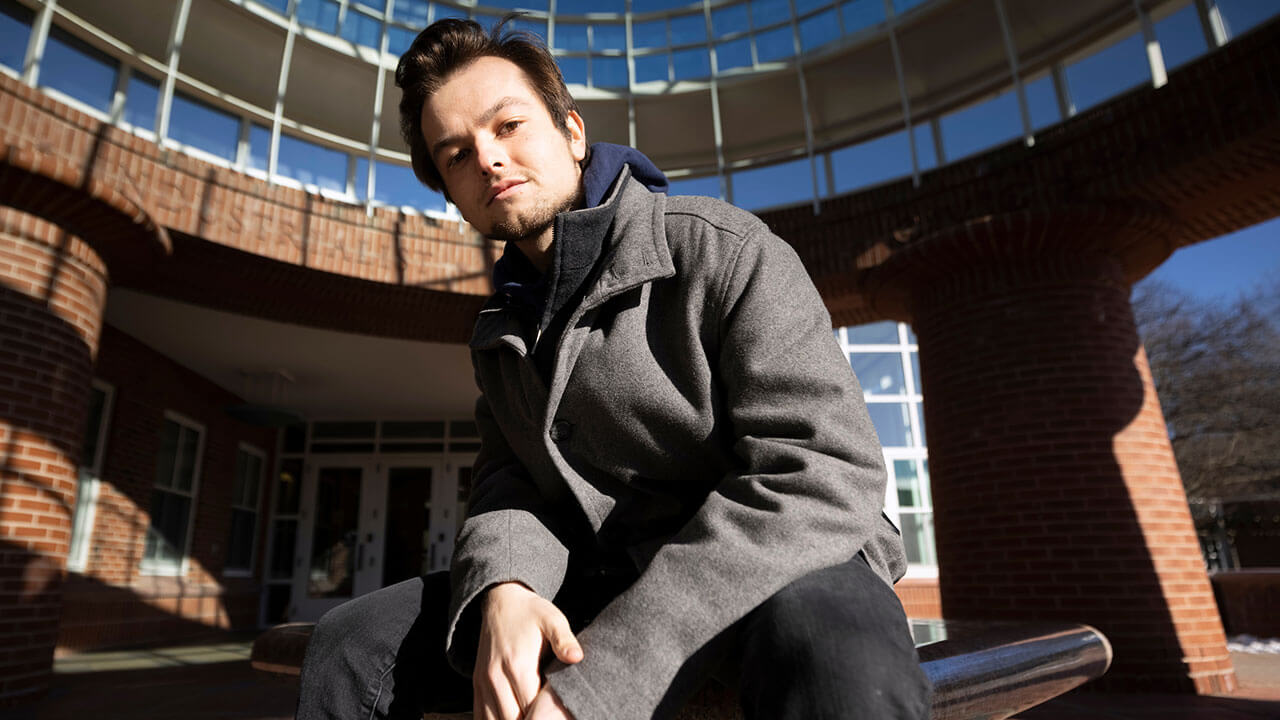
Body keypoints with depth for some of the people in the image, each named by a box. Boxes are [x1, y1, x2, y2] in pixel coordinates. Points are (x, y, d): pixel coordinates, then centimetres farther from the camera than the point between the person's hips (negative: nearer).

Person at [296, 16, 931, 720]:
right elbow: (510, 481, 6)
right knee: (353, 641, -1)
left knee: (839, 655, -39)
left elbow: (825, 474, -22)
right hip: (600, 579, 6)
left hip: (775, 564, -5)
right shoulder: (503, 332, 12)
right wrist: (501, 589, -20)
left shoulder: (721, 248, -12)